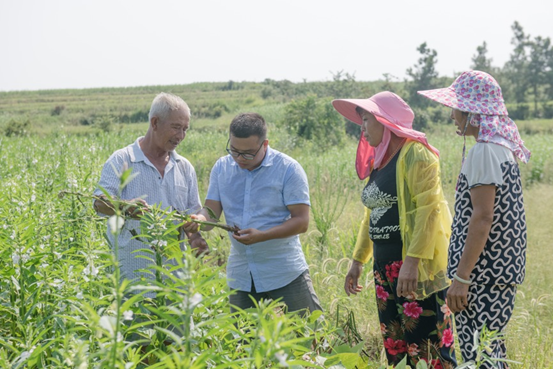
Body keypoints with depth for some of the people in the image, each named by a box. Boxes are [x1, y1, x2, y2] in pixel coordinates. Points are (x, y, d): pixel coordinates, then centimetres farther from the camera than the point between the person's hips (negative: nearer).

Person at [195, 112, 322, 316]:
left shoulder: (288, 169, -9)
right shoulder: (221, 168, 4)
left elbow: (301, 220, -13)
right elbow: (212, 211, 1)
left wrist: (261, 236, -26)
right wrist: (198, 219, -24)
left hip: (286, 274, -4)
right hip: (240, 275, 4)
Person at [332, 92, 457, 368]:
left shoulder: (414, 154, -9)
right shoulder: (378, 162, 17)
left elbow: (429, 209, -19)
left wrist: (413, 261, -26)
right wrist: (358, 260, 22)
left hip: (418, 268, -9)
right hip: (385, 269, 9)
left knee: (426, 345, -9)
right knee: (394, 345, 11)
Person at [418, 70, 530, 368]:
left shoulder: (483, 153, -16)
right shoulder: (503, 148, 14)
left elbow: (482, 218, -21)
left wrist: (461, 277, -20)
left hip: (483, 274, -10)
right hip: (503, 269, 10)